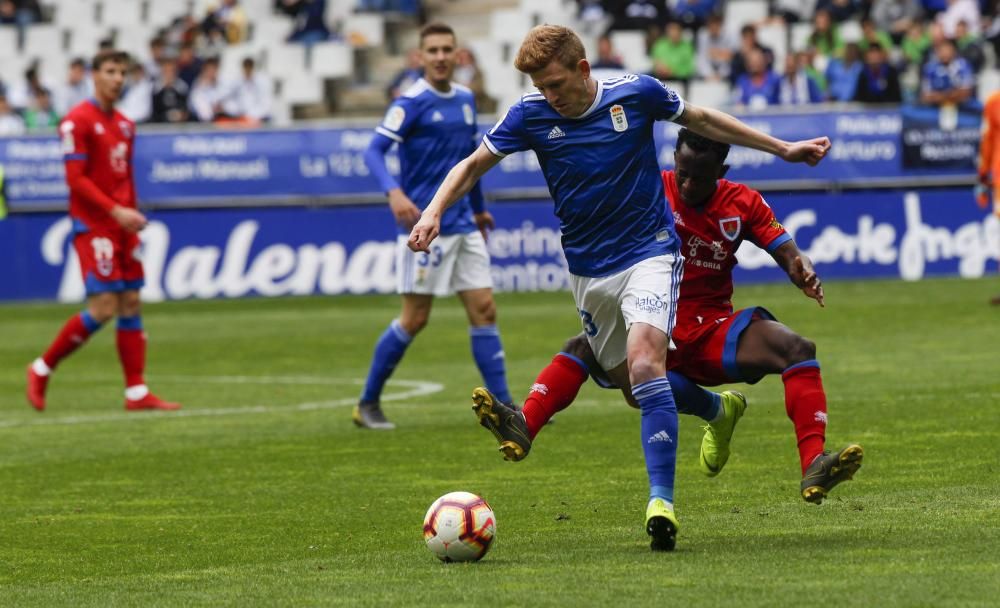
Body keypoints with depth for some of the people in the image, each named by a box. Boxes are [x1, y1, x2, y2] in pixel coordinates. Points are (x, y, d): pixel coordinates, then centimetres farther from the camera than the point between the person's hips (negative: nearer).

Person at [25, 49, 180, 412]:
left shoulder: (125, 126, 14)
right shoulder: (78, 121, -10)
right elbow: (75, 178, -15)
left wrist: (133, 214, 9)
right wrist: (115, 211, -21)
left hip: (122, 226, 8)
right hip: (93, 226, -8)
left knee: (131, 304, 3)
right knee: (103, 307, -13)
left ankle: (136, 393, 3)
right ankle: (42, 370, 2)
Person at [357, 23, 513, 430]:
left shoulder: (465, 99, 11)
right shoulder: (412, 102, -10)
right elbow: (374, 152, -19)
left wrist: (478, 209, 29)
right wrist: (394, 193, -35)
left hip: (463, 225, 7)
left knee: (483, 310, 1)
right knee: (415, 318, -4)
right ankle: (368, 404, 9)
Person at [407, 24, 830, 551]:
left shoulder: (637, 93, -10)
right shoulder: (531, 114, -8)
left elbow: (701, 119, 7)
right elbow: (474, 165, 2)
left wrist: (783, 149, 14)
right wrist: (434, 212, -17)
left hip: (649, 252, -4)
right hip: (587, 267, 4)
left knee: (645, 362, -25)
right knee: (627, 380, 8)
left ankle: (661, 501, -29)